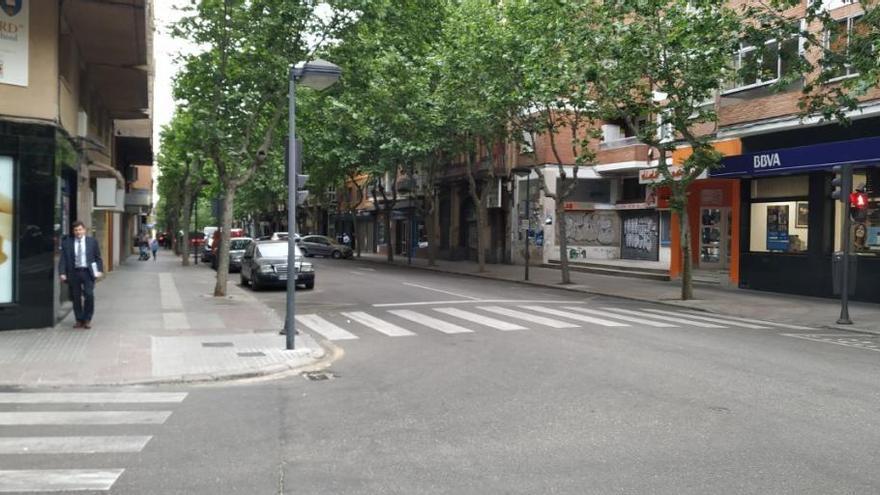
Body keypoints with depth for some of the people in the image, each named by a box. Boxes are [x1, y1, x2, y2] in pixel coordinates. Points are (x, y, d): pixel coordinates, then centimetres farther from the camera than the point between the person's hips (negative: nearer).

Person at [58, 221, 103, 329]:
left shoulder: (92, 241, 6)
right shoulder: (67, 243, 4)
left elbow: (98, 257, 8)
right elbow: (63, 259, 3)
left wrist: (99, 270, -3)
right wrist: (62, 273, -7)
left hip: (88, 272, -1)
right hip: (74, 272, 1)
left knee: (89, 295, -9)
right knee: (76, 297, 5)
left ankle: (87, 320, 5)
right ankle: (79, 320, 17)